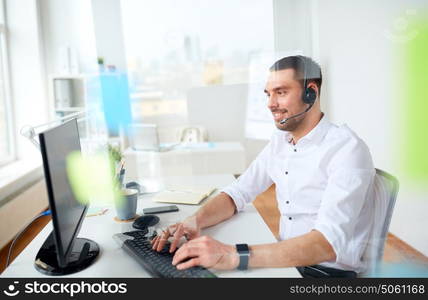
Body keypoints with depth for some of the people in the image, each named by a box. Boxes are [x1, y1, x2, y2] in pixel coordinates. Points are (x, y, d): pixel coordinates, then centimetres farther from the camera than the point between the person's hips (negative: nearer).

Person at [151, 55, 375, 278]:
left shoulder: (347, 150, -19)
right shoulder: (279, 142, 5)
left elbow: (327, 244, -29)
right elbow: (237, 193, 5)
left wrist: (234, 256, -40)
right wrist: (195, 221, -16)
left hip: (330, 270, -6)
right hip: (286, 260, 6)